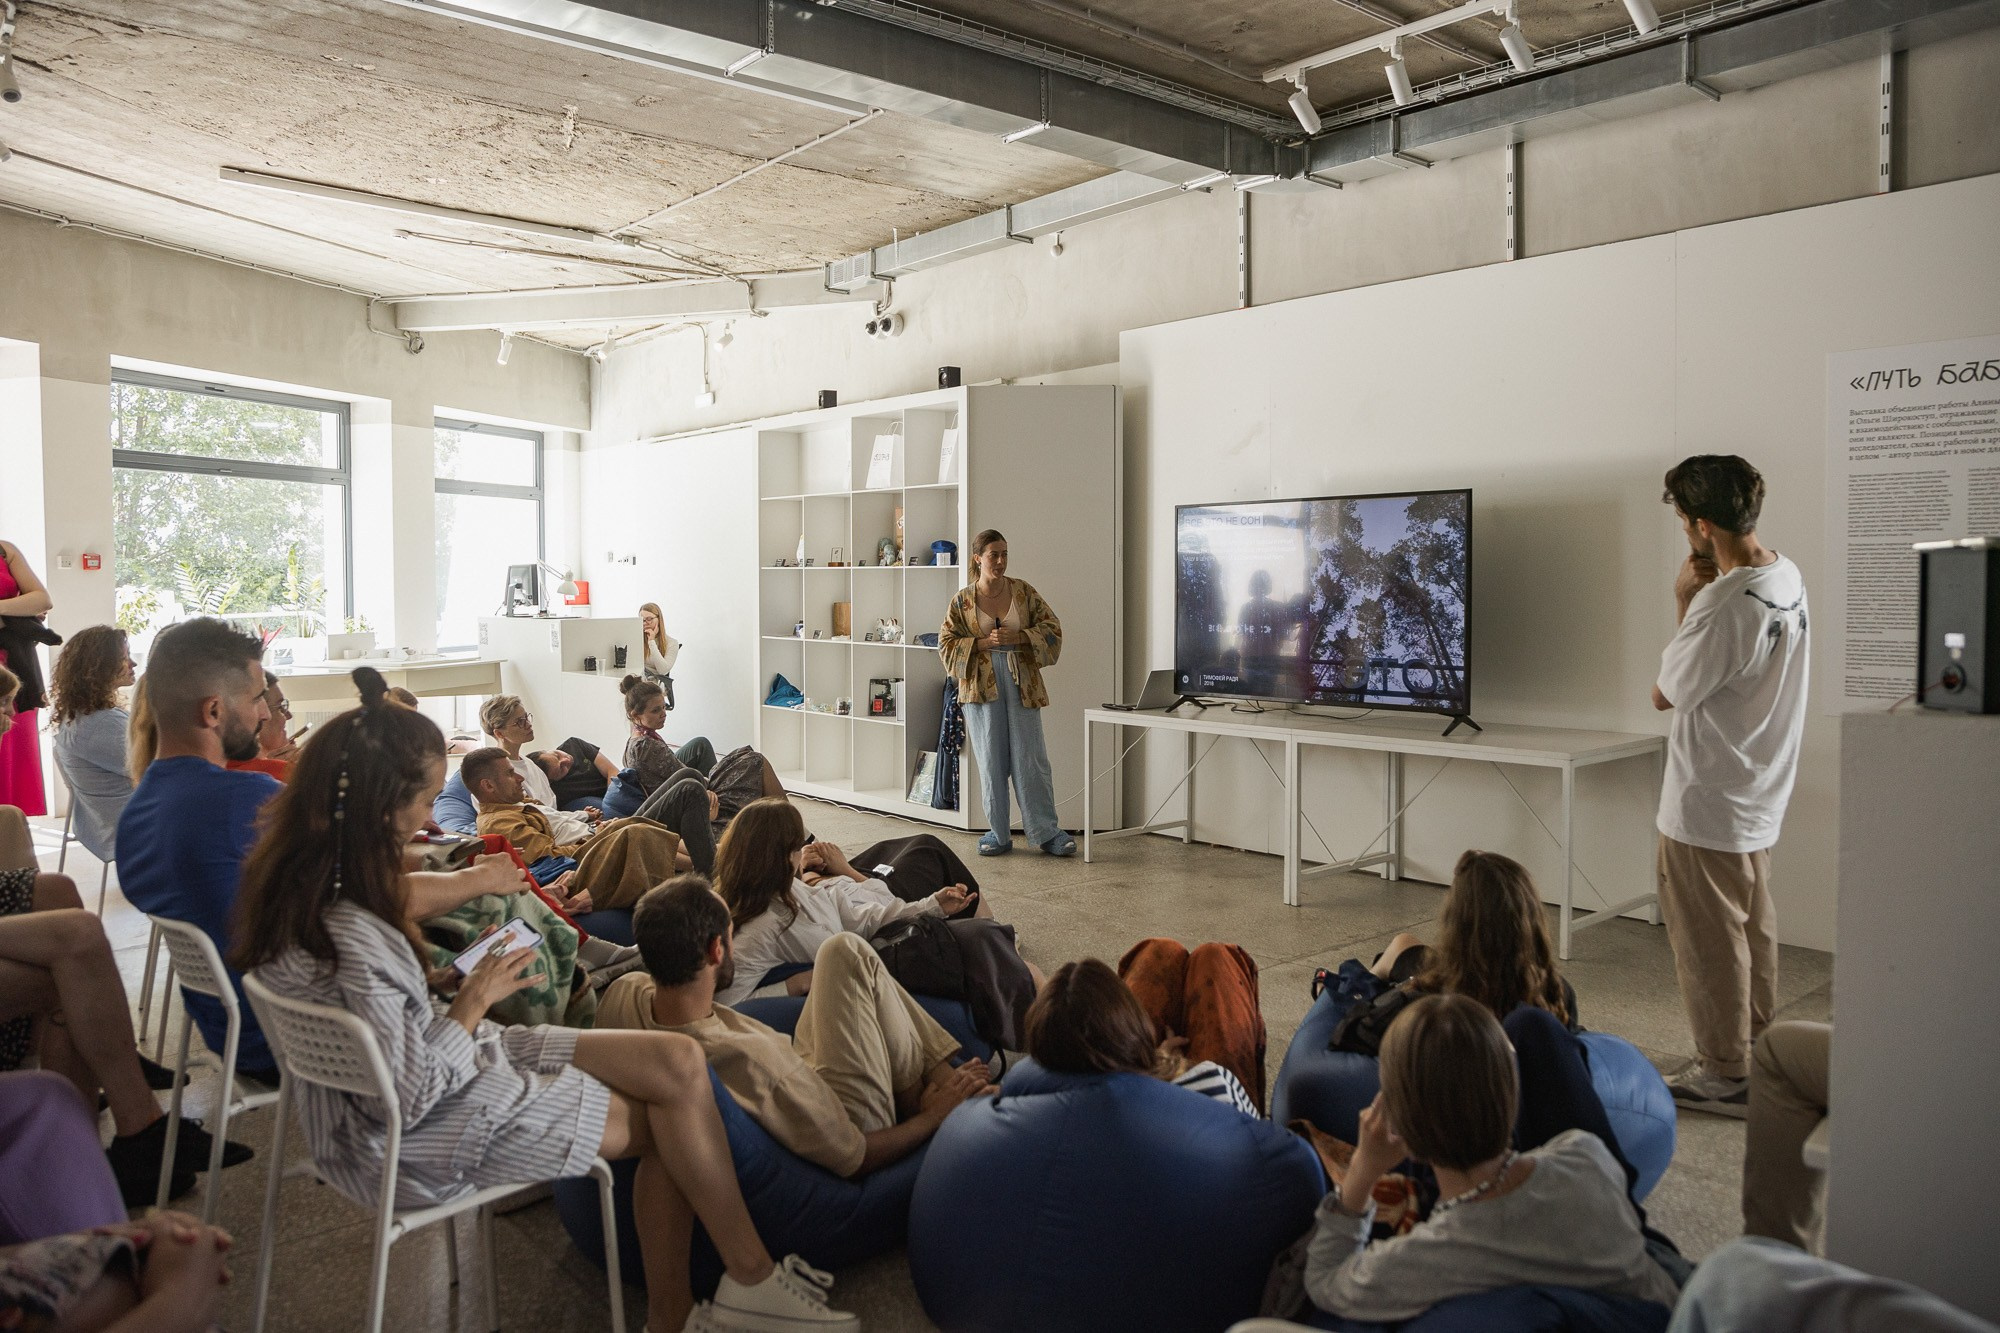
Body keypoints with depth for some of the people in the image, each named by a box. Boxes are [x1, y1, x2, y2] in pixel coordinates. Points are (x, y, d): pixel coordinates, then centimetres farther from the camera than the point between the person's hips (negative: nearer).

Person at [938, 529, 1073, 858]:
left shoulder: (1023, 591, 3)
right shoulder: (962, 601, 1)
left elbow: (1051, 628, 3)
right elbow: (946, 644, 1)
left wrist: (1018, 637, -12)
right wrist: (983, 643, -13)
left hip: (1021, 684, 0)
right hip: (982, 685, 0)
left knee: (1031, 758, 0)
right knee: (991, 761, 4)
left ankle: (1047, 832, 7)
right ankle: (998, 834, 14)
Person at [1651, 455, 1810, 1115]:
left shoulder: (1725, 604, -28)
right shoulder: (1787, 576, 2)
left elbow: (1666, 693, -15)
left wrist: (1684, 601, -11)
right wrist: (1700, 599, -2)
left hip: (1707, 808, -9)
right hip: (1759, 795, 10)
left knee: (1710, 940, 5)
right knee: (1753, 930, 21)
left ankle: (1725, 1074, 17)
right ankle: (1758, 1050, 36)